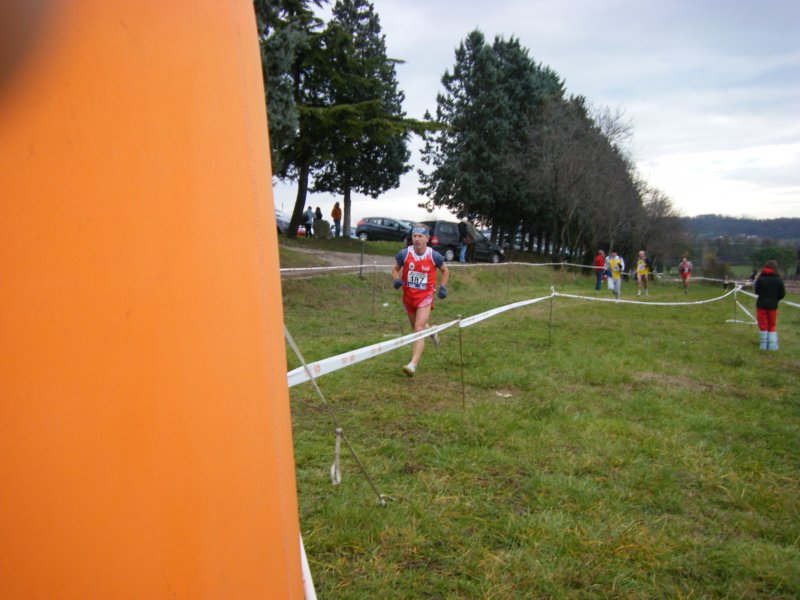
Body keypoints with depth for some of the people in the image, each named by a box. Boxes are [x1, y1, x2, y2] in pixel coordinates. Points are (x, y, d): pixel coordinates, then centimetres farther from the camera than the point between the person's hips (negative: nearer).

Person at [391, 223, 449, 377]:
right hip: (408, 296, 3)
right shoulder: (404, 254, -9)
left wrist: (442, 287, -3)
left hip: (425, 297, -3)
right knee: (416, 328, 20)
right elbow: (395, 269, 6)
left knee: (419, 329, -17)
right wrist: (397, 280, -15)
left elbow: (445, 271, 10)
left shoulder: (434, 256, -9)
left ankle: (413, 364, -20)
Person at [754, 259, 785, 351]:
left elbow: (756, 291, -2)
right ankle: (772, 345, 7)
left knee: (763, 325, 8)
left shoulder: (760, 278, -9)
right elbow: (782, 294, -2)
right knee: (772, 325, 13)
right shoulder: (779, 280, -5)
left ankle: (763, 345, 8)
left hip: (761, 304, -1)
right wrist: (775, 299, 15)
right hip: (773, 305, 1)